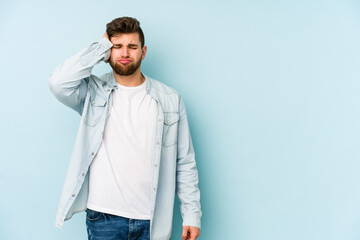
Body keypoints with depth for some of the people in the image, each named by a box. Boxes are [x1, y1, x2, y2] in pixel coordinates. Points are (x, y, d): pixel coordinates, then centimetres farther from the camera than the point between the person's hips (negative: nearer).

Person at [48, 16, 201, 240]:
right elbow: (59, 83, -22)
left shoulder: (170, 100, 1)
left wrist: (192, 213, -1)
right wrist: (101, 46, -10)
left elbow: (185, 162, 3)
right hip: (103, 218, 0)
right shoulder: (93, 93, 0)